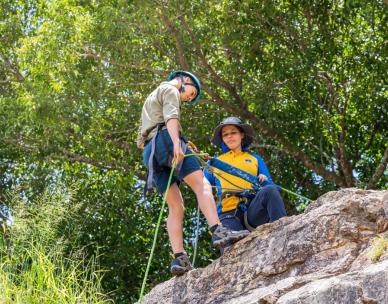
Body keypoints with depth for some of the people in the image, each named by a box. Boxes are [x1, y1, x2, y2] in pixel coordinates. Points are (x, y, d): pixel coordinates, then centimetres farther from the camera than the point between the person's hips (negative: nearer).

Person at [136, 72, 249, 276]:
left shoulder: (151, 99, 38)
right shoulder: (170, 89, 11)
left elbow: (140, 141, 35)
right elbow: (170, 117, -11)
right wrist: (177, 143, -23)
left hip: (149, 151, 8)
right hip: (165, 139, -8)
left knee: (176, 207, 0)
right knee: (201, 185, -16)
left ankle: (179, 259, -14)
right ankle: (218, 232, -34)